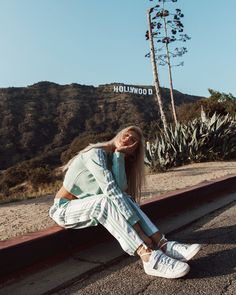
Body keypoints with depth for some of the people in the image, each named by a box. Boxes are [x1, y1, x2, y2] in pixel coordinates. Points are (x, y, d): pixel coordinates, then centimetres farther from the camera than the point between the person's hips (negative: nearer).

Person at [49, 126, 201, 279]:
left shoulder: (113, 159, 5)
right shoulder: (97, 153, -19)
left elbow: (120, 188, -17)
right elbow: (111, 190, -31)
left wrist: (119, 155, -19)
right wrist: (139, 231, -35)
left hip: (86, 207, 6)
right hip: (63, 209, -6)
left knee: (124, 199, -20)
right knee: (104, 200, -34)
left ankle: (164, 245, -29)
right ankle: (150, 258, -44)